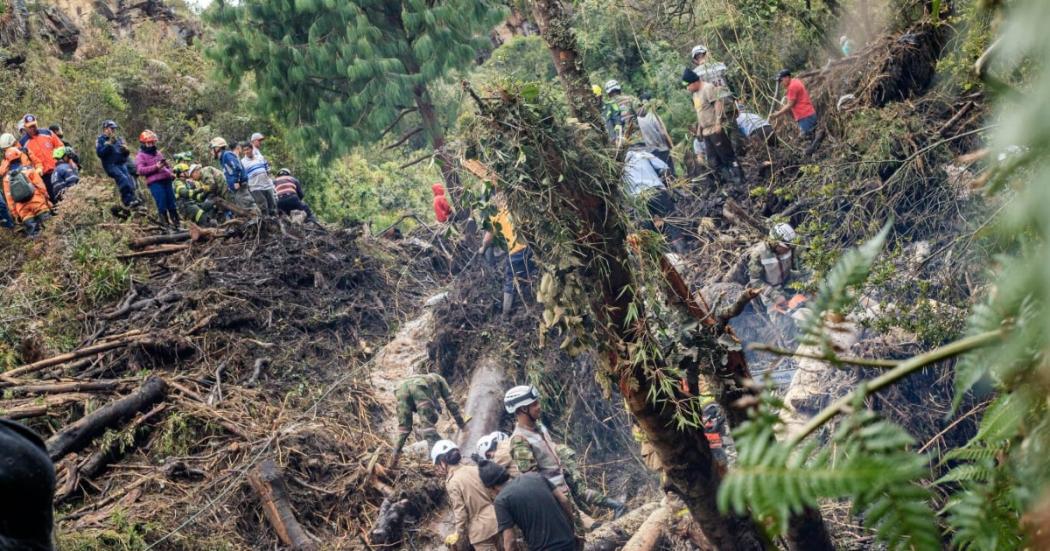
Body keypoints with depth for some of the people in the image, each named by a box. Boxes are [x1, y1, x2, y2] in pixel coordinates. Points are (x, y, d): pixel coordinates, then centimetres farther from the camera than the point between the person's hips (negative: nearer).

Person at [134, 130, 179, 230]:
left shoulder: (158, 153, 24)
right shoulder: (140, 156, 5)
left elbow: (167, 165, 34)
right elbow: (140, 170, -9)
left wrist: (171, 173, 13)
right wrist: (156, 167, -16)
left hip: (166, 180, 6)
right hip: (155, 183, -6)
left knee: (172, 203, 6)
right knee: (162, 205, -9)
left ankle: (176, 223, 12)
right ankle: (166, 224, -3)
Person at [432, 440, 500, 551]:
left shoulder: (452, 482, -16)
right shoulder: (474, 469, 2)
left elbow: (460, 512, -15)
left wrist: (458, 533, -1)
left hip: (481, 529, -7)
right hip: (495, 520, 7)